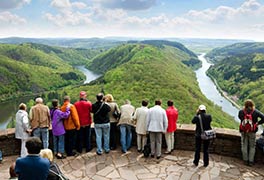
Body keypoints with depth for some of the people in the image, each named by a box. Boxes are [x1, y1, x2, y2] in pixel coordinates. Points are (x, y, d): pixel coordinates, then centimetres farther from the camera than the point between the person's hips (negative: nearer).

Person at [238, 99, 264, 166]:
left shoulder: (241, 112, -8)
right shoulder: (255, 112, -11)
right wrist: (258, 123, -5)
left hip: (243, 131, 1)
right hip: (252, 132, -1)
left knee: (244, 146, 13)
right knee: (252, 147, 12)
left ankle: (245, 160, 20)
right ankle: (251, 161, 15)